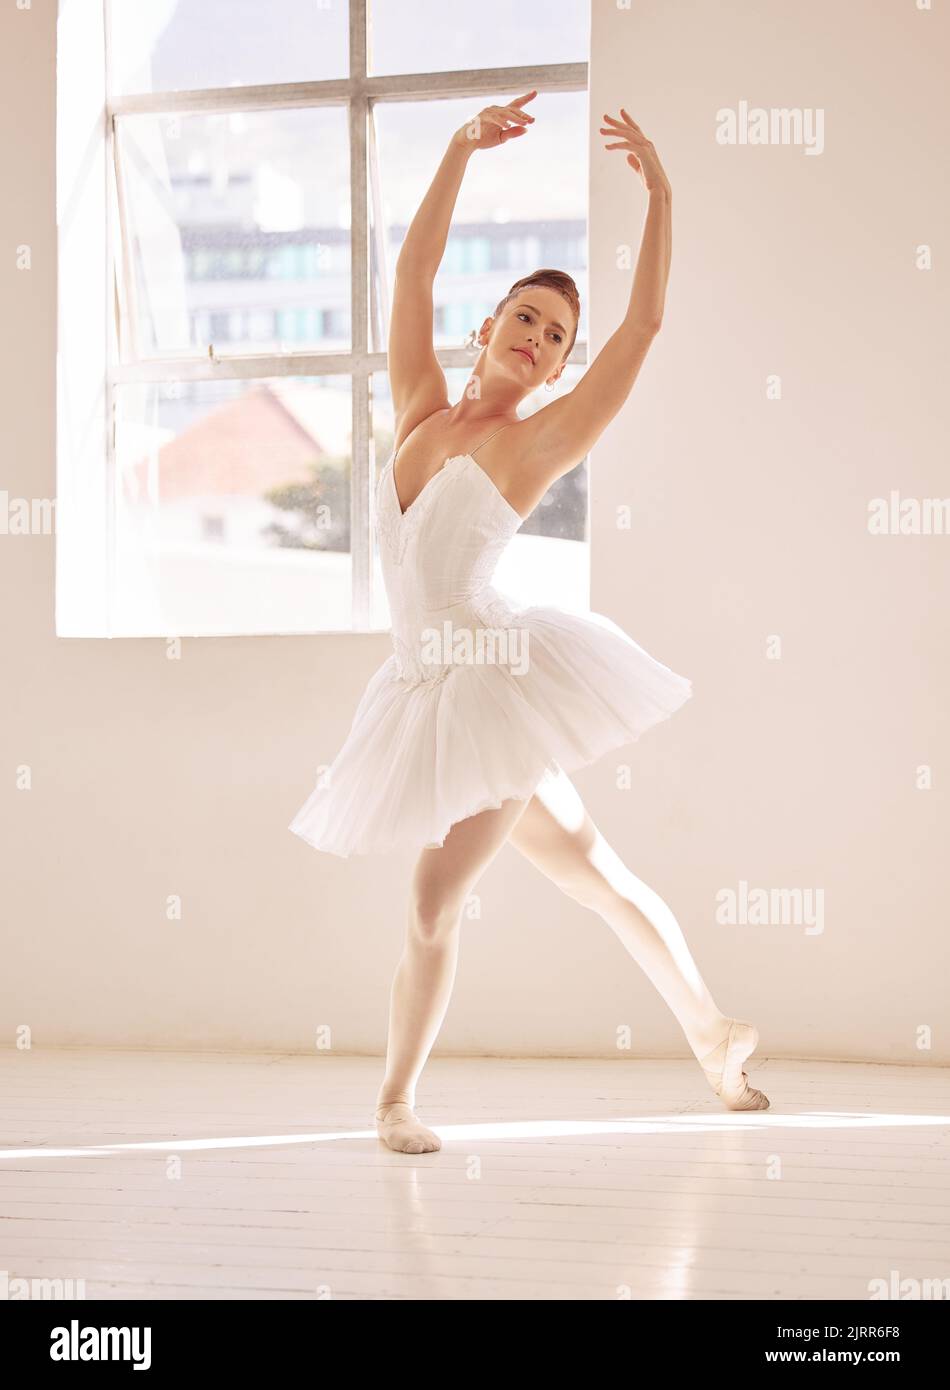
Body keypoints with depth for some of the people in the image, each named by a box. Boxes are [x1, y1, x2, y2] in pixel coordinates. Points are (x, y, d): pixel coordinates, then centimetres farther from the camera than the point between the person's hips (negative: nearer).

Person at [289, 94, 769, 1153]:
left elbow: (644, 326, -9)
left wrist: (659, 196, -10)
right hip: (428, 689, 5)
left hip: (497, 681, -5)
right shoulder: (423, 413, 9)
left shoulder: (537, 443, -4)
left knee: (436, 899, -8)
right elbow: (412, 275, 7)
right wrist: (461, 150, 2)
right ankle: (713, 1035, 27)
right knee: (593, 873, 13)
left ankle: (396, 1097, 9)